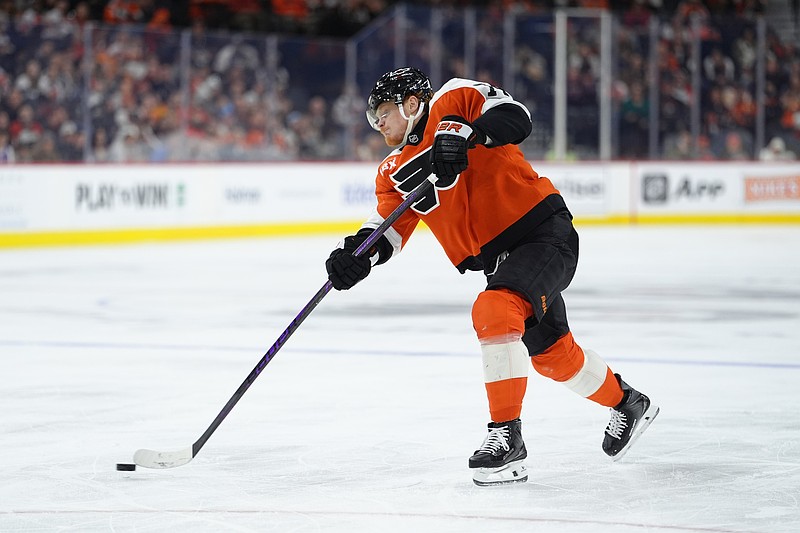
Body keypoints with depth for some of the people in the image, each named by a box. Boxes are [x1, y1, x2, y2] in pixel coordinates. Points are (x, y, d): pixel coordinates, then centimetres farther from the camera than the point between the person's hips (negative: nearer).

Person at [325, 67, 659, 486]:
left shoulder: (452, 101, -8)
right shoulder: (395, 172, 13)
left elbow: (516, 117, -22)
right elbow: (388, 227, 3)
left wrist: (465, 131, -36)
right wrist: (359, 252, -16)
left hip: (546, 233, -9)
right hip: (498, 258, 9)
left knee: (493, 311, -29)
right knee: (550, 352, 19)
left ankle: (506, 436, -27)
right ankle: (627, 404, 44)